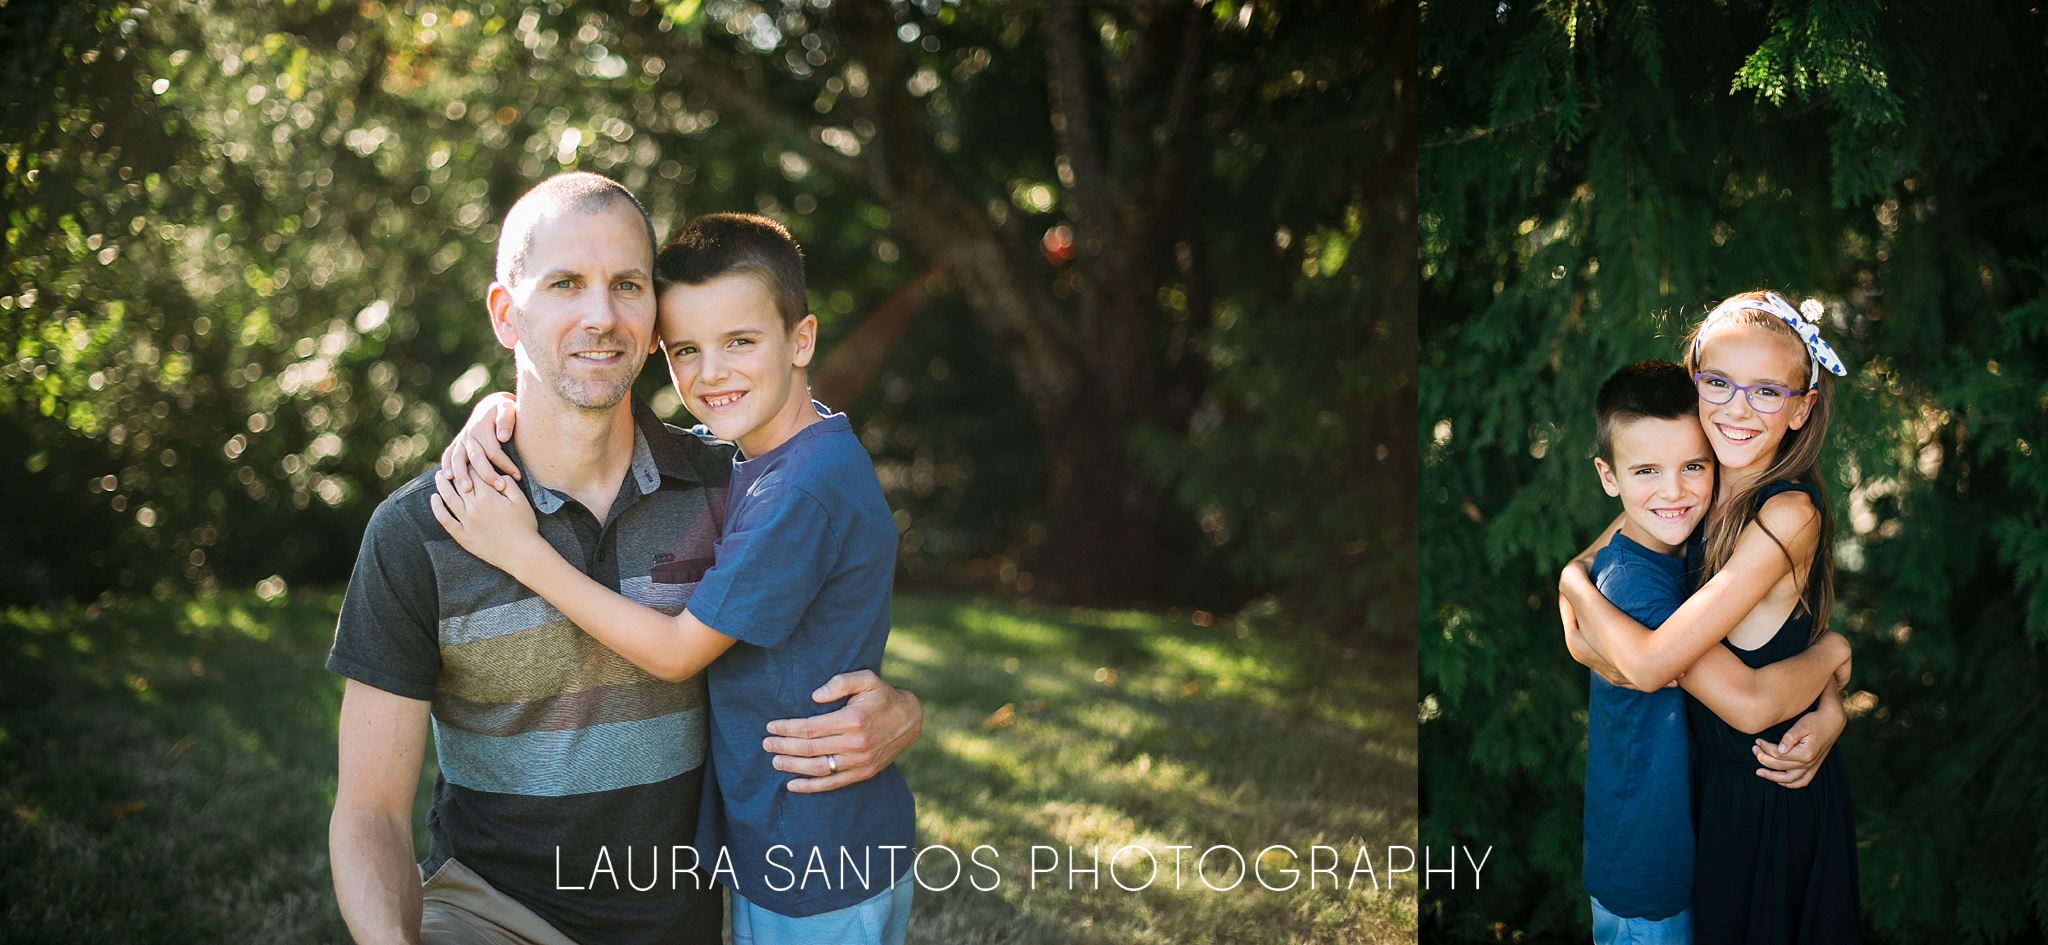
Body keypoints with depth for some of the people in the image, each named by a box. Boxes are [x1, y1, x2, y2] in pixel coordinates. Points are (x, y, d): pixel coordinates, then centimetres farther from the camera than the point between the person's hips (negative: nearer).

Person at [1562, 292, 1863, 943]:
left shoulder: (1789, 514, -28)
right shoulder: (1705, 494, -5)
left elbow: (1650, 664, -32)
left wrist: (1573, 581, -14)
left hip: (1776, 799, -7)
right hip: (1714, 773, 7)